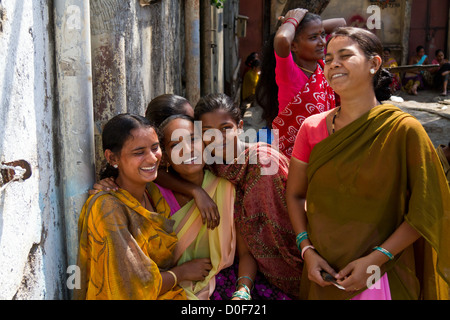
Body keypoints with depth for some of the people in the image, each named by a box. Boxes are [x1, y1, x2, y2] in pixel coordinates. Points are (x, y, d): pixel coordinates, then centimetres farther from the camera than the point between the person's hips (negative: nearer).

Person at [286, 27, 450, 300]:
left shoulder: (403, 129, -13)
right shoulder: (312, 127, -2)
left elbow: (426, 211, -10)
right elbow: (295, 194, 5)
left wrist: (375, 259, -16)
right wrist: (307, 250, -6)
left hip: (380, 276, -3)